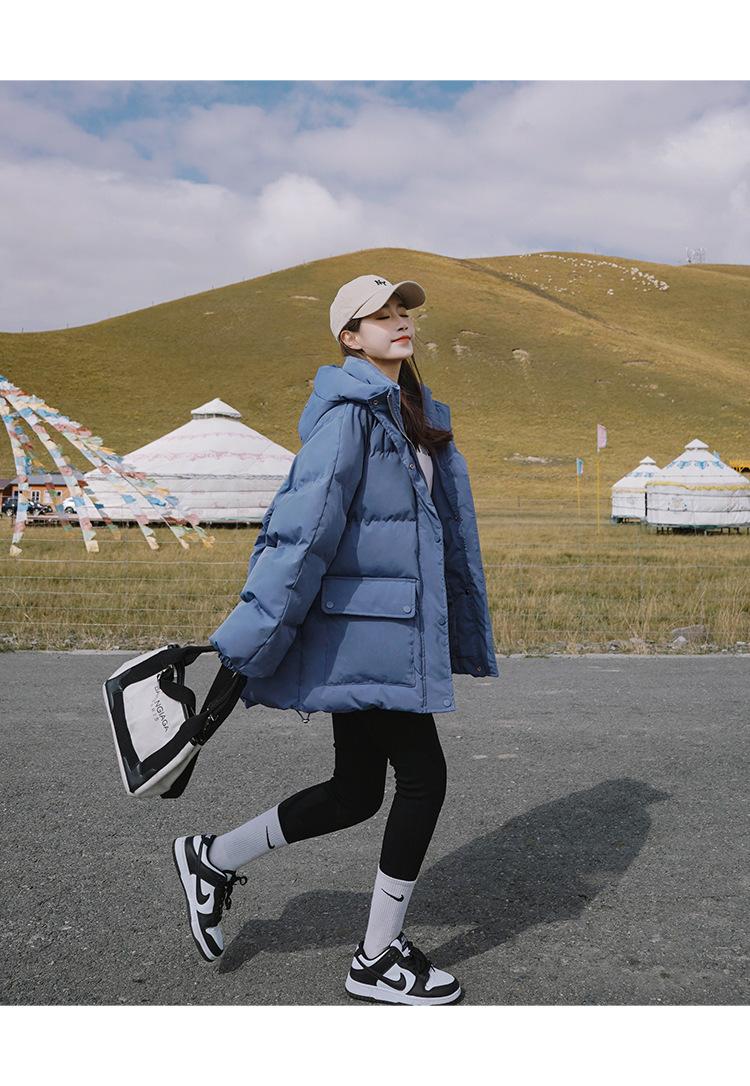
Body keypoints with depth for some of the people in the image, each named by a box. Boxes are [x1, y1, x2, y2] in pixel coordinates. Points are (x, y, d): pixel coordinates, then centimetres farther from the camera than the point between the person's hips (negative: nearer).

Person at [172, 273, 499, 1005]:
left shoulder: (415, 415, 16)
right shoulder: (349, 413, -13)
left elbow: (446, 532, 20)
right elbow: (302, 529, -20)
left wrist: (466, 637, 23)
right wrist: (241, 649, -23)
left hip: (386, 629, 9)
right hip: (364, 625, -9)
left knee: (355, 793, 13)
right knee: (423, 777, -1)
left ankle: (213, 859, 31)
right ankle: (378, 960, 16)